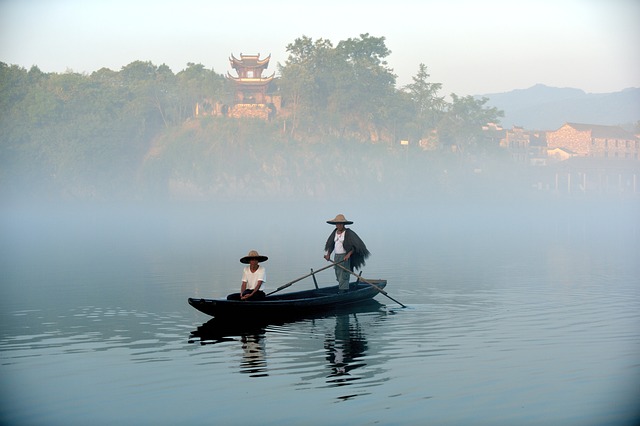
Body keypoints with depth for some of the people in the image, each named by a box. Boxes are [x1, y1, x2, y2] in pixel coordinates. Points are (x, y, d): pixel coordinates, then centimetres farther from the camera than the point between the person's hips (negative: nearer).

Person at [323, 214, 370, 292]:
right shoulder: (335, 232, 10)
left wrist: (349, 254, -23)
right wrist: (328, 254, 6)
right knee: (338, 276, 9)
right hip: (336, 256, 7)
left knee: (343, 277, -11)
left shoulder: (348, 233, -10)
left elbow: (356, 246, -13)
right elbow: (330, 244, 19)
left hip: (345, 257, -7)